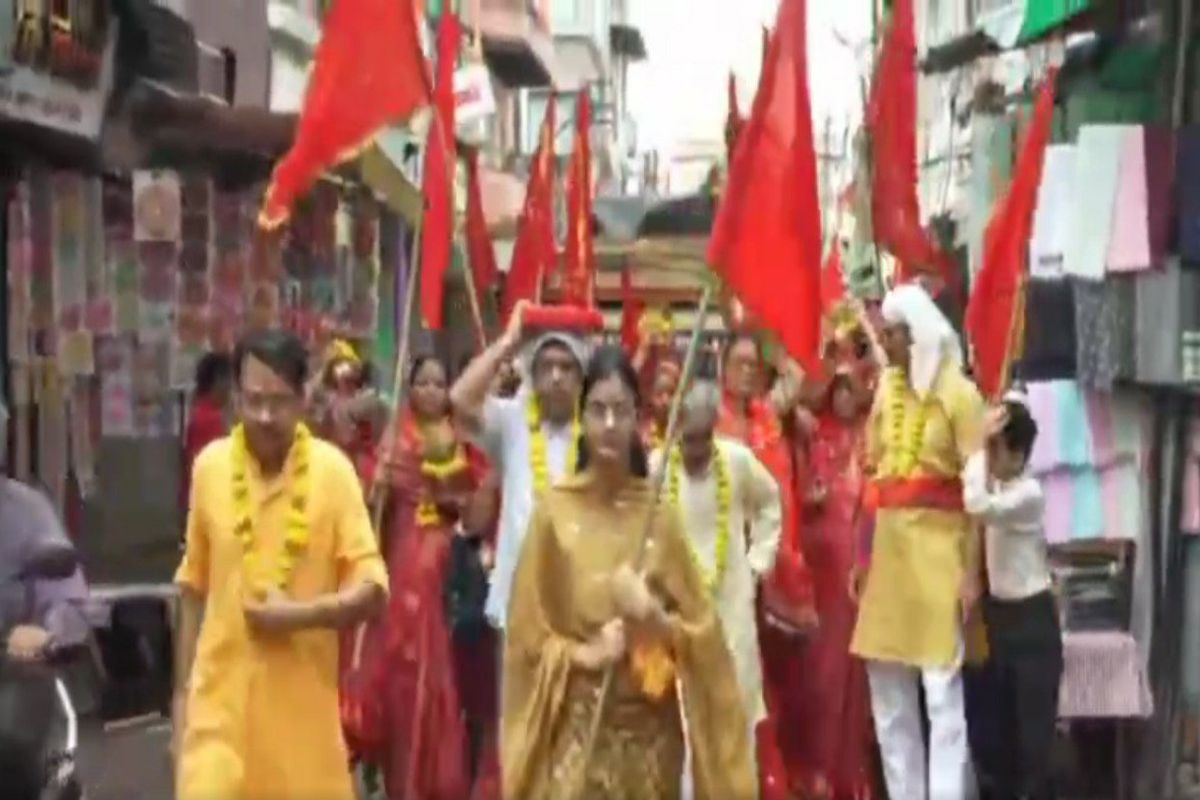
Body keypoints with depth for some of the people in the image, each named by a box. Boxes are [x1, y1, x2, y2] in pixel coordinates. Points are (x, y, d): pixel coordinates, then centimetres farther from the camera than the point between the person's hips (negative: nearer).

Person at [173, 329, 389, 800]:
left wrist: (301, 614, -21)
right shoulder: (210, 466, 0)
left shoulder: (332, 469, -7)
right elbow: (193, 589, 9)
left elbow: (372, 589, -6)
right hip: (220, 696, 1)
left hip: (303, 699, 0)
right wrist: (182, 691, 10)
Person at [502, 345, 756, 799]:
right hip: (576, 724, -2)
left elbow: (699, 626, 6)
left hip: (649, 724, 2)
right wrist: (583, 654, -14)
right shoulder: (554, 509, -3)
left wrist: (650, 614, -12)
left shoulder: (659, 512, 2)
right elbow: (527, 632, 1)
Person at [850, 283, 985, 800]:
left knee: (942, 691, -7)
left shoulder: (958, 393, -6)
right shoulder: (886, 388, 12)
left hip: (939, 544, -6)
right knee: (888, 693, 10)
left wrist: (972, 571, -14)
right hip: (887, 545, 6)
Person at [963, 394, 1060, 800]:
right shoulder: (993, 488, 6)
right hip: (997, 614, 8)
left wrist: (983, 443, -33)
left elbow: (979, 506, -36)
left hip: (1031, 618, -8)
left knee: (1034, 726, -5)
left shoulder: (1028, 492, -19)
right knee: (1002, 722, 14)